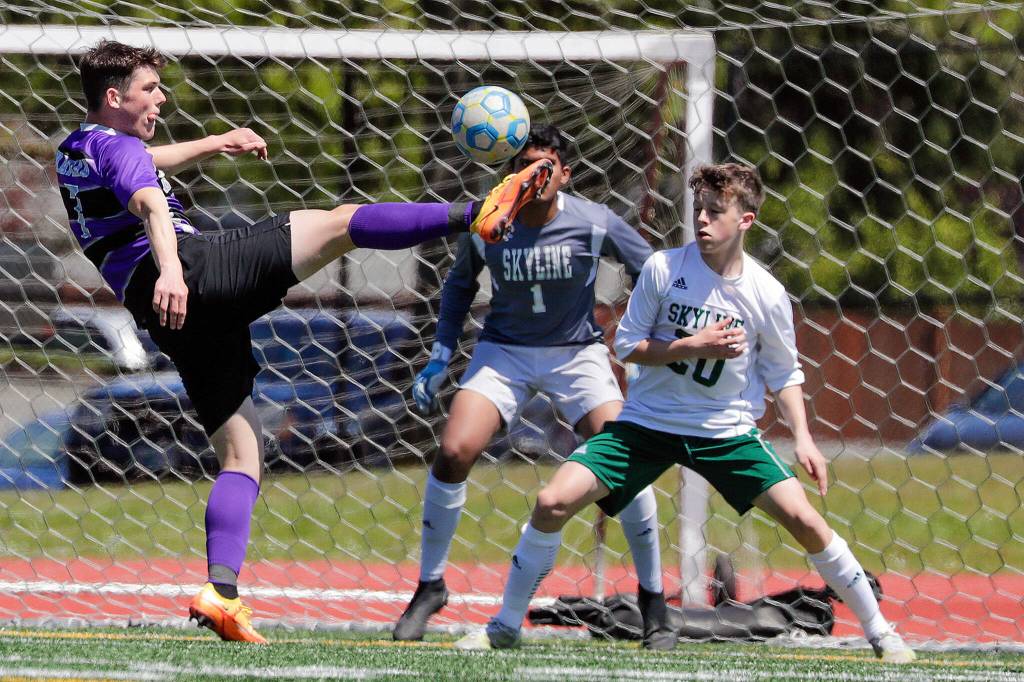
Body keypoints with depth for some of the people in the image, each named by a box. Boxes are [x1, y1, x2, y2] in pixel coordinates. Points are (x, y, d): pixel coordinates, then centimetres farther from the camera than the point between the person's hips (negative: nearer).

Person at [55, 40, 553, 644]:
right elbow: (150, 204, -24)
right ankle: (478, 214, -26)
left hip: (181, 325, 9)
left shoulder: (75, 153, 27)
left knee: (242, 453, 6)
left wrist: (213, 144, 56)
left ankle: (221, 592, -10)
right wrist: (169, 271, -43)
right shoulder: (117, 146, -3)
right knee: (340, 224, -12)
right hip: (196, 271, -9)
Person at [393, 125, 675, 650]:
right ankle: (430, 586, 1)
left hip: (577, 353, -1)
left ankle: (653, 599, 2)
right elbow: (460, 282, 8)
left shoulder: (595, 224, -16)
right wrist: (441, 355, 4)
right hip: (505, 351, 1)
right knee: (453, 453, -19)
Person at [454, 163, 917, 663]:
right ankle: (505, 627, 4)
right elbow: (626, 345, -5)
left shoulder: (767, 295, -9)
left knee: (804, 520, -14)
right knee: (553, 503, -15)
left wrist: (802, 439, -10)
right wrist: (693, 346, -19)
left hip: (727, 431, 0)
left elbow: (784, 374, 4)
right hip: (646, 422, 0)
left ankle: (879, 631, 5)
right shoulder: (664, 268, -11)